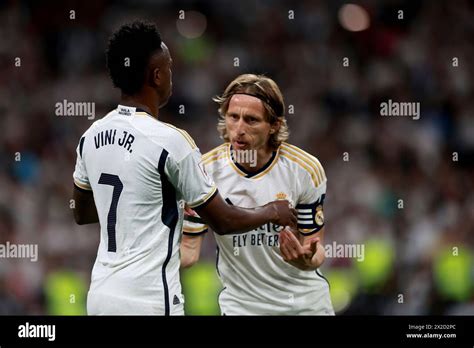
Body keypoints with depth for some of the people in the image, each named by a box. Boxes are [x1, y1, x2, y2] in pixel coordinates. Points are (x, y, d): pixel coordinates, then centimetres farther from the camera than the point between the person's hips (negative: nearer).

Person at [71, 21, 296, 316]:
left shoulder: (91, 137, 7)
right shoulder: (170, 141, -14)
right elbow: (223, 221, -6)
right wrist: (273, 212, 12)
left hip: (101, 295, 8)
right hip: (149, 301, -8)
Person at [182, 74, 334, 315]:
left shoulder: (306, 169, -13)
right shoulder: (205, 171, -13)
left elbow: (313, 246, -7)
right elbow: (189, 250, -9)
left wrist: (307, 259, -30)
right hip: (240, 305, 0)